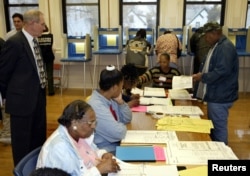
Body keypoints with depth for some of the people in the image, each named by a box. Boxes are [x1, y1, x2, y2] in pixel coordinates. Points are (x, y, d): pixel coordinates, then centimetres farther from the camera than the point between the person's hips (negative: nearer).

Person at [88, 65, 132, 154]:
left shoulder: (110, 98, 0)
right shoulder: (96, 106, -27)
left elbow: (127, 119, 8)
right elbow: (119, 133, -27)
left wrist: (120, 102, -7)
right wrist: (122, 126, -5)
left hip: (116, 144, 8)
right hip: (106, 150, -8)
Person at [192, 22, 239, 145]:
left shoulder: (226, 47, -18)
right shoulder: (216, 46, 15)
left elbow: (222, 71, -27)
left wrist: (202, 77, -16)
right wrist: (200, 75, 5)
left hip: (220, 96, -10)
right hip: (215, 94, 11)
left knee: (219, 127, 0)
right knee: (213, 126, 19)